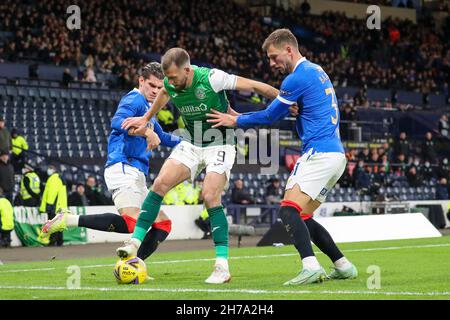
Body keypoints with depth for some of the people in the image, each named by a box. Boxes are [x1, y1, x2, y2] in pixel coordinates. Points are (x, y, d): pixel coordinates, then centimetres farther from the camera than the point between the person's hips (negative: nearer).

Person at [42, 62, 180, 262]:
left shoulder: (147, 108, 27)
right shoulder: (135, 99, -2)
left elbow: (162, 138, 42)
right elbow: (117, 122, -23)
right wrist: (146, 131, -32)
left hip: (136, 174, 10)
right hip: (124, 168, -10)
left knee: (163, 225, 8)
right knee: (132, 223, -30)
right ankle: (69, 220, -26)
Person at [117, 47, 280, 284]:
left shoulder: (212, 78, -25)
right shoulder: (170, 85, -8)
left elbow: (255, 87, -17)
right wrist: (146, 118, 27)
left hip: (219, 145, -5)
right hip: (191, 145, 5)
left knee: (210, 196, -20)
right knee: (160, 183, -12)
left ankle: (222, 266, -17)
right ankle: (135, 242, -8)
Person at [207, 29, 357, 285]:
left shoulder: (298, 78, -10)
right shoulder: (317, 72, 19)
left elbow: (271, 116, -1)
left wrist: (236, 121, 12)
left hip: (320, 153, -10)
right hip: (336, 154, 10)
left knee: (289, 211, -18)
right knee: (303, 217, 14)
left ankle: (311, 266, -33)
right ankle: (343, 266, 15)